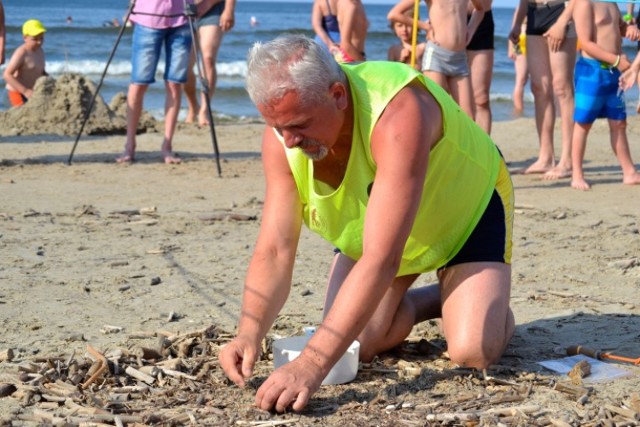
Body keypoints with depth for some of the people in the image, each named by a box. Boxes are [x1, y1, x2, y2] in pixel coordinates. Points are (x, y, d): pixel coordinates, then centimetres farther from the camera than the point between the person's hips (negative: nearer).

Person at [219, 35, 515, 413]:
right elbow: (274, 252, -22)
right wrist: (250, 332, -43)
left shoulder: (398, 115, -44)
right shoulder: (282, 136, -25)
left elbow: (381, 261, -49)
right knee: (350, 344, -9)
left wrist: (312, 364, -56)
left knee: (473, 350, -23)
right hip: (373, 224, 5)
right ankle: (437, 300, 20)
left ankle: (491, 308, 14)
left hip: (467, 210, -5)